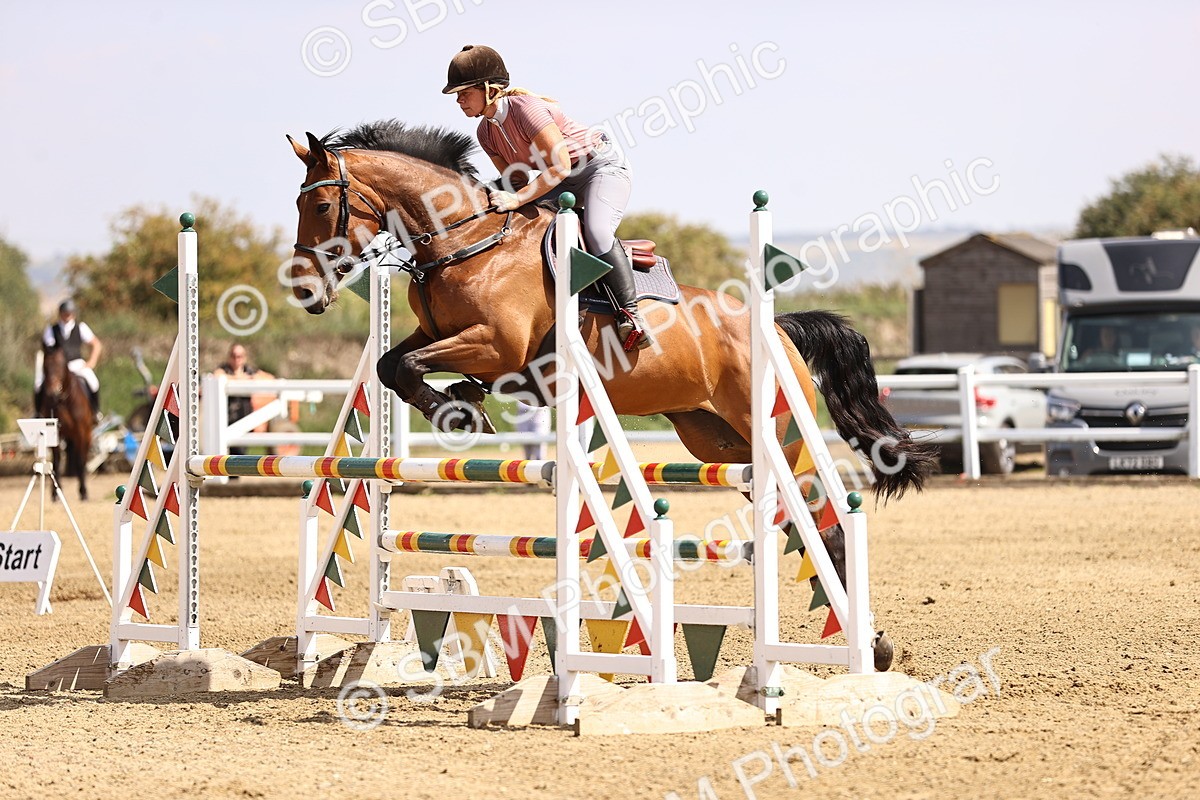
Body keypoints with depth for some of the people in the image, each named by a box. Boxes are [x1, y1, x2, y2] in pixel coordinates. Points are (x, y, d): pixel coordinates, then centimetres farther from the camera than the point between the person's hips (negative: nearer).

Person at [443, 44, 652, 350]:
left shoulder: (525, 107, -27)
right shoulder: (486, 132, 0)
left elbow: (560, 167, -31)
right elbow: (514, 180, 6)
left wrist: (517, 199, -33)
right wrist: (501, 196, -15)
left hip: (603, 166, -9)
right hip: (565, 181, 9)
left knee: (596, 231, -33)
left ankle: (630, 312, -23)